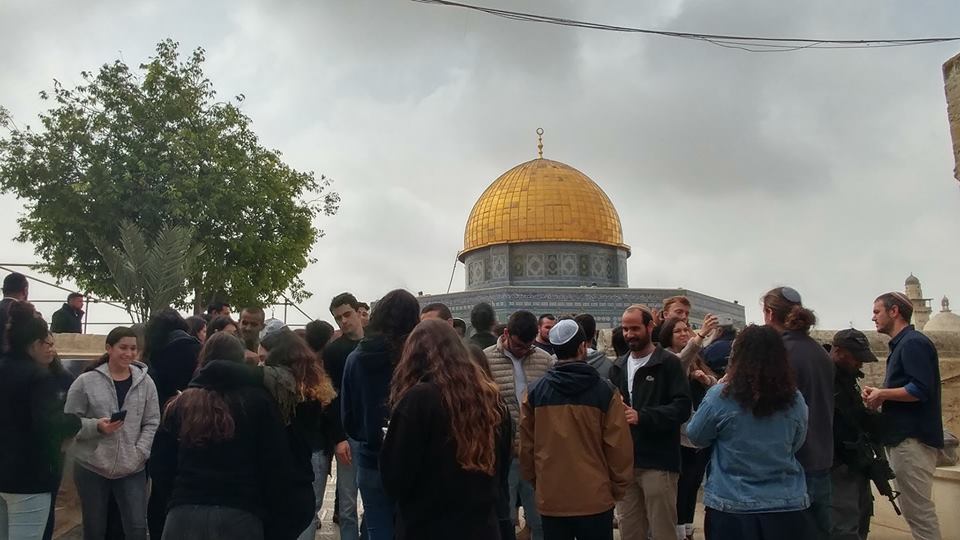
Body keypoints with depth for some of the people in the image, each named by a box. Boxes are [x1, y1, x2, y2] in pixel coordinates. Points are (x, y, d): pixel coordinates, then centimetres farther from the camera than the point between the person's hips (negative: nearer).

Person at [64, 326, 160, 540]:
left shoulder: (145, 382, 1)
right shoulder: (86, 381, -5)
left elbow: (152, 423, 3)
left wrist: (140, 453, -9)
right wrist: (96, 426, -20)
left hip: (132, 468, 1)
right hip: (91, 467, -1)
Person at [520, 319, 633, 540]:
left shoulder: (534, 392, -3)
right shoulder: (605, 391, -9)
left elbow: (526, 445, 3)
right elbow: (619, 446, -8)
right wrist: (618, 488, 7)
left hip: (550, 498, 2)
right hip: (595, 499, -2)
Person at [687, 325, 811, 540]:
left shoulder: (721, 397, -16)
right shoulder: (795, 400, -6)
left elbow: (695, 436, 0)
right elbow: (796, 444, 11)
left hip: (733, 508, -2)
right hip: (788, 507, 3)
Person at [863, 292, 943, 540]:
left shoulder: (913, 343, -12)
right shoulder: (902, 345, 19)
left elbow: (920, 390, -22)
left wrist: (882, 393, -12)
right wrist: (880, 398, 6)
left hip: (912, 438, -10)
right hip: (903, 437, 10)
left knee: (918, 510, -7)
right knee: (913, 508, 15)